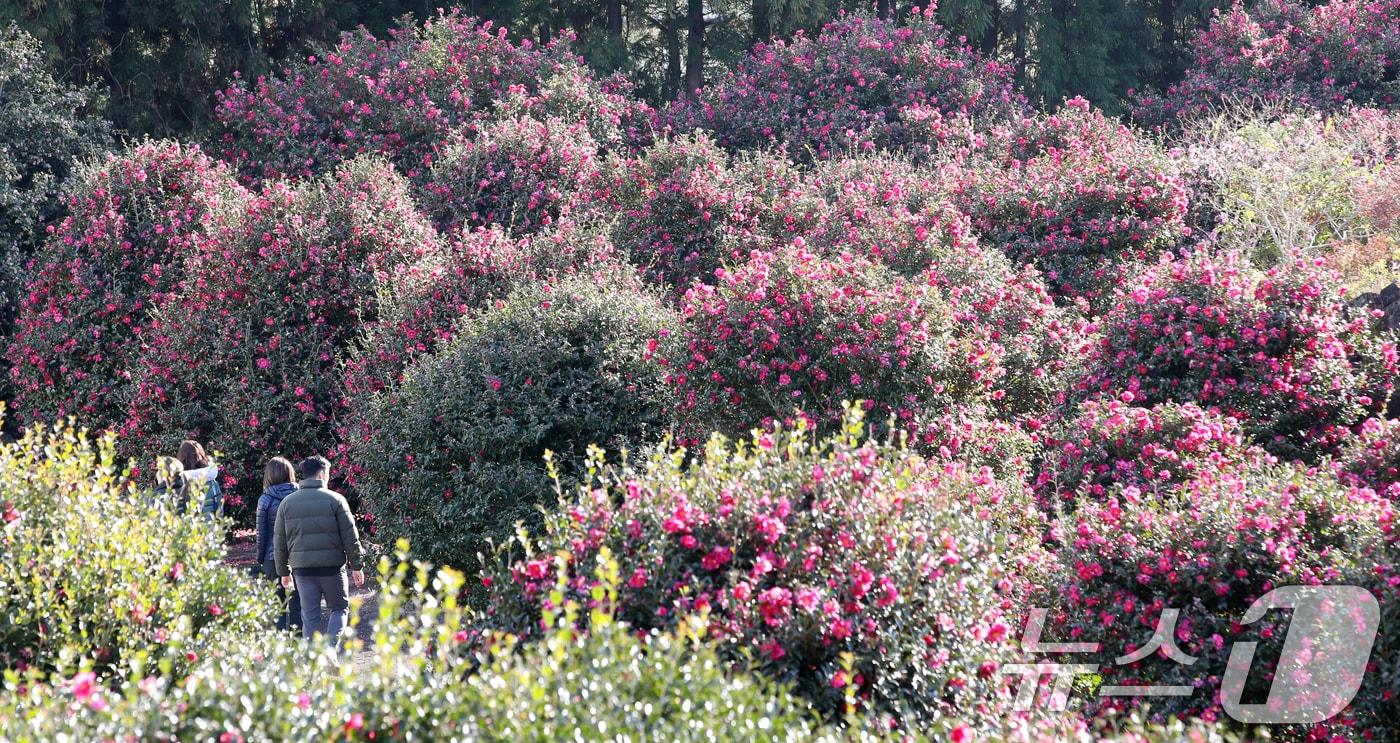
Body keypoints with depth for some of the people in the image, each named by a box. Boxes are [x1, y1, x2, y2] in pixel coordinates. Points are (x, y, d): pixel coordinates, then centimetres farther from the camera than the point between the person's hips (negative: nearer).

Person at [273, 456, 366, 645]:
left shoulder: (287, 502, 7)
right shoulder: (335, 500, -3)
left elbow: (279, 542, 9)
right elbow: (350, 537, -3)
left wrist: (284, 572, 16)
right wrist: (357, 566, 5)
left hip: (302, 569, 3)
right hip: (332, 566, -3)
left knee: (310, 616, 8)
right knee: (339, 608, 12)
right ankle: (331, 647, -7)